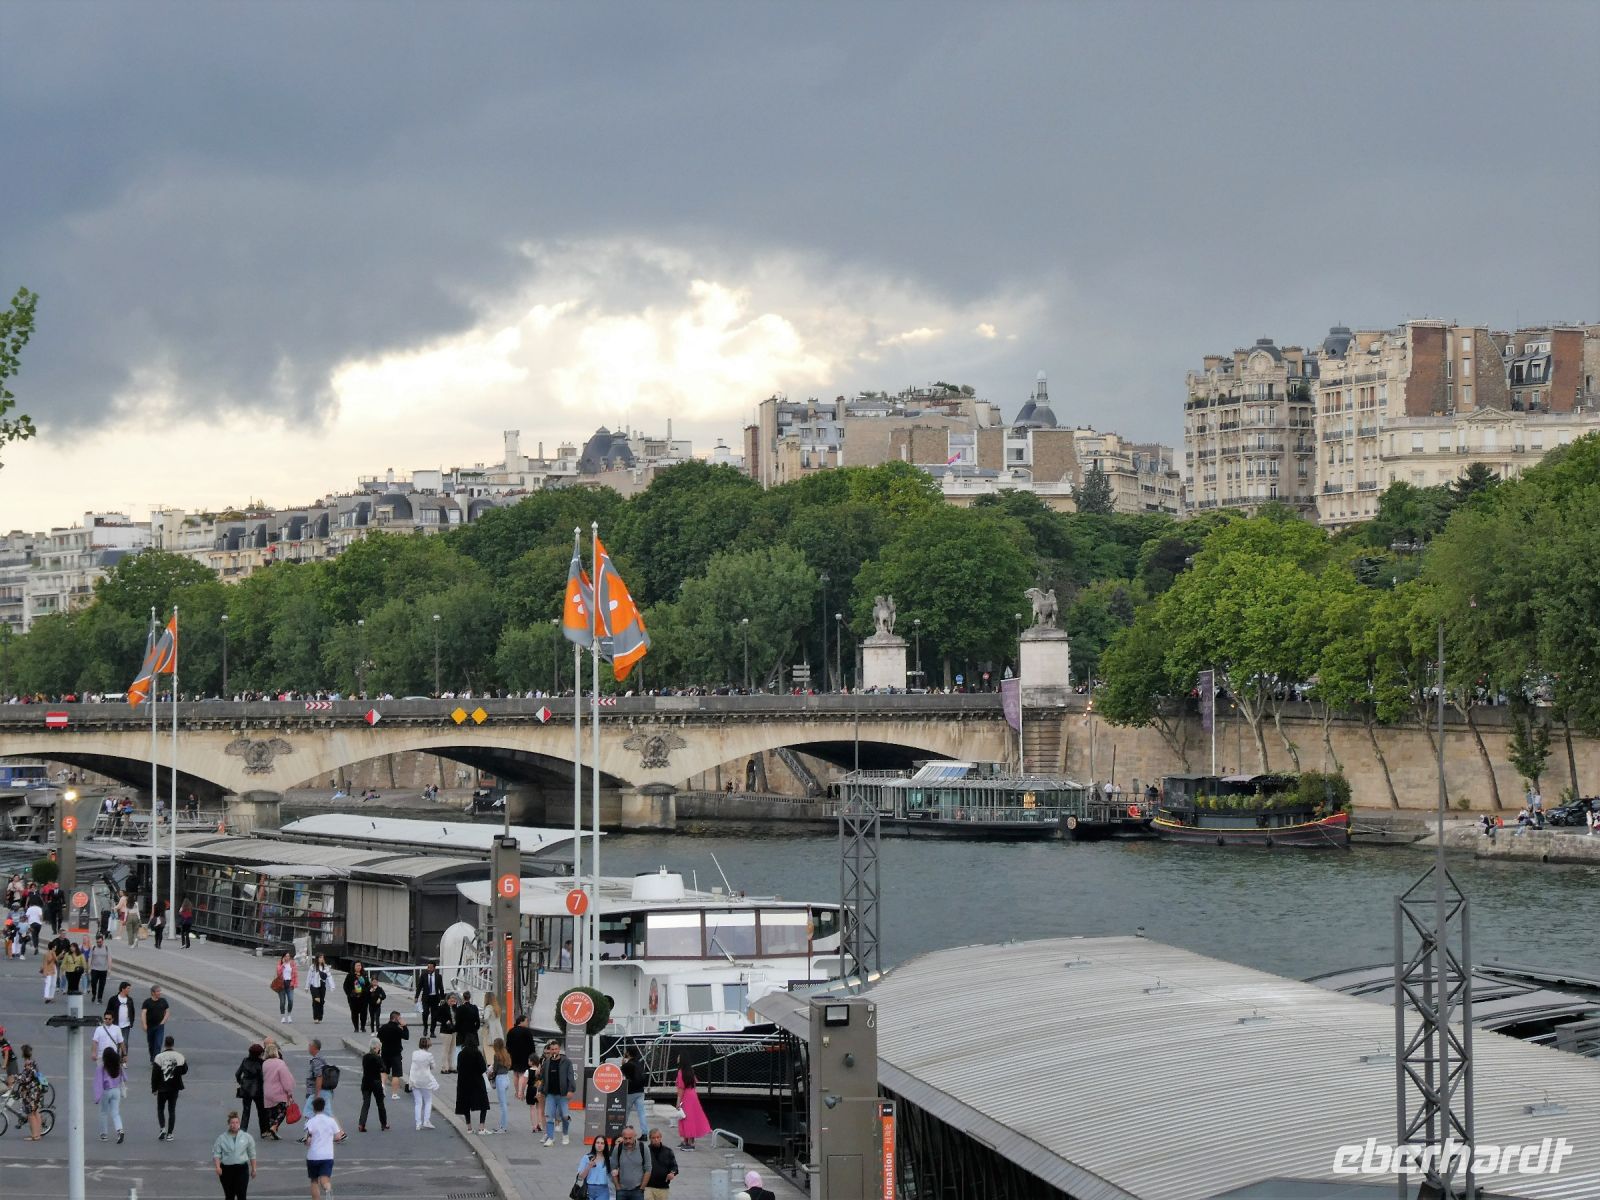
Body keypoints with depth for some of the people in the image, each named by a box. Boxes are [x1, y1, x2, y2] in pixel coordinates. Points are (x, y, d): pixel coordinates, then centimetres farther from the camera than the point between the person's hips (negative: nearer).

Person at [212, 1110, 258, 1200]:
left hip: (242, 1169, -1)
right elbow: (216, 1154, 0)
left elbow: (252, 1154, 10)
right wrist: (217, 1167, -14)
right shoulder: (221, 1138, 3)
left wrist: (253, 1169, 9)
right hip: (226, 1169, 1)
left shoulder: (247, 1137, 4)